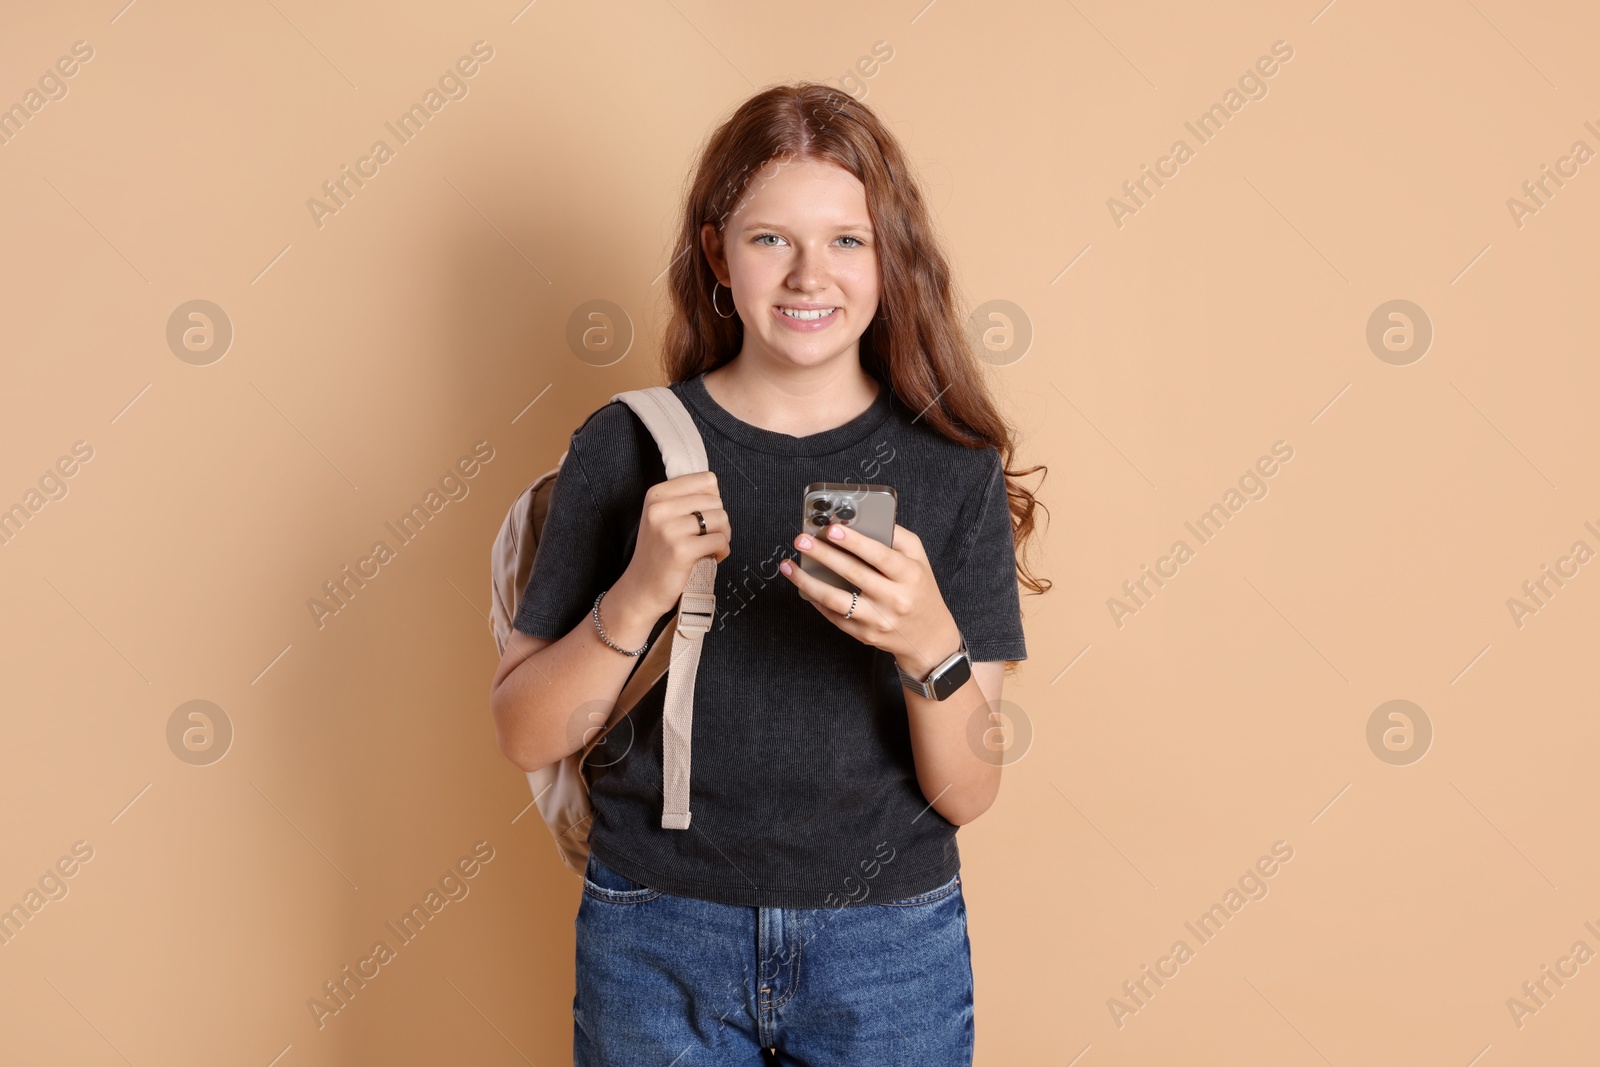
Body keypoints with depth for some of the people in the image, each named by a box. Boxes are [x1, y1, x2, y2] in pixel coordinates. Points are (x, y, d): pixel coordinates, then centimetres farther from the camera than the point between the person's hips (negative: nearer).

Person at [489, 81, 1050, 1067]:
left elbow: (969, 793, -6)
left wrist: (932, 646, -25)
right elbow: (525, 736, -5)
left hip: (889, 947, 1)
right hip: (660, 945, 0)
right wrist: (639, 595, -21)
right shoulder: (627, 447, -6)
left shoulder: (954, 467, -6)